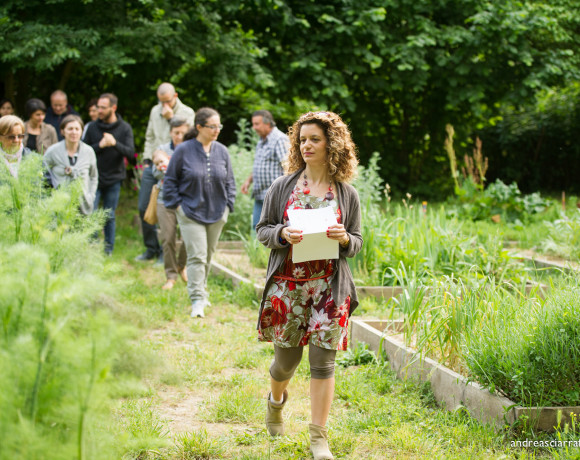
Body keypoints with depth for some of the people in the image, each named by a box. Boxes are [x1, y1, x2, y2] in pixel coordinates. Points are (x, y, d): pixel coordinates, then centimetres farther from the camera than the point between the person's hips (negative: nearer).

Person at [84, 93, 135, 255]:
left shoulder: (125, 128, 0)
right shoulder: (93, 127, 3)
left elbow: (130, 153, -10)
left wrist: (115, 143, -25)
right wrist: (100, 145, -15)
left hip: (114, 179, -1)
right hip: (94, 178, 1)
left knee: (109, 215, 6)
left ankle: (109, 247, 19)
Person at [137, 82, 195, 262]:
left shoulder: (187, 113, -2)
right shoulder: (155, 111, 14)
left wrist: (171, 118, -15)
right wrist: (147, 159, 10)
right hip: (152, 165, 5)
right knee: (144, 207, 3)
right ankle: (151, 248, 15)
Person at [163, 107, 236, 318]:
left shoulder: (222, 151, 3)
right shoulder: (183, 150, -8)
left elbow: (229, 181, 13)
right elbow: (170, 180, 0)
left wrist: (228, 205, 4)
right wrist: (177, 204, -5)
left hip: (216, 214, 4)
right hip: (191, 212, -4)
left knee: (208, 256, 14)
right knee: (197, 256, -11)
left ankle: (201, 290, 31)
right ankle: (197, 300, -12)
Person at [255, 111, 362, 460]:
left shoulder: (347, 194, 4)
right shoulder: (282, 187, 3)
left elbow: (358, 243, 10)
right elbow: (262, 230, 7)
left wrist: (345, 238, -13)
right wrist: (282, 234, -14)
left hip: (329, 285, 0)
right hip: (287, 282, 0)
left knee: (323, 358, -5)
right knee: (287, 355, 9)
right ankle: (276, 399, 44)